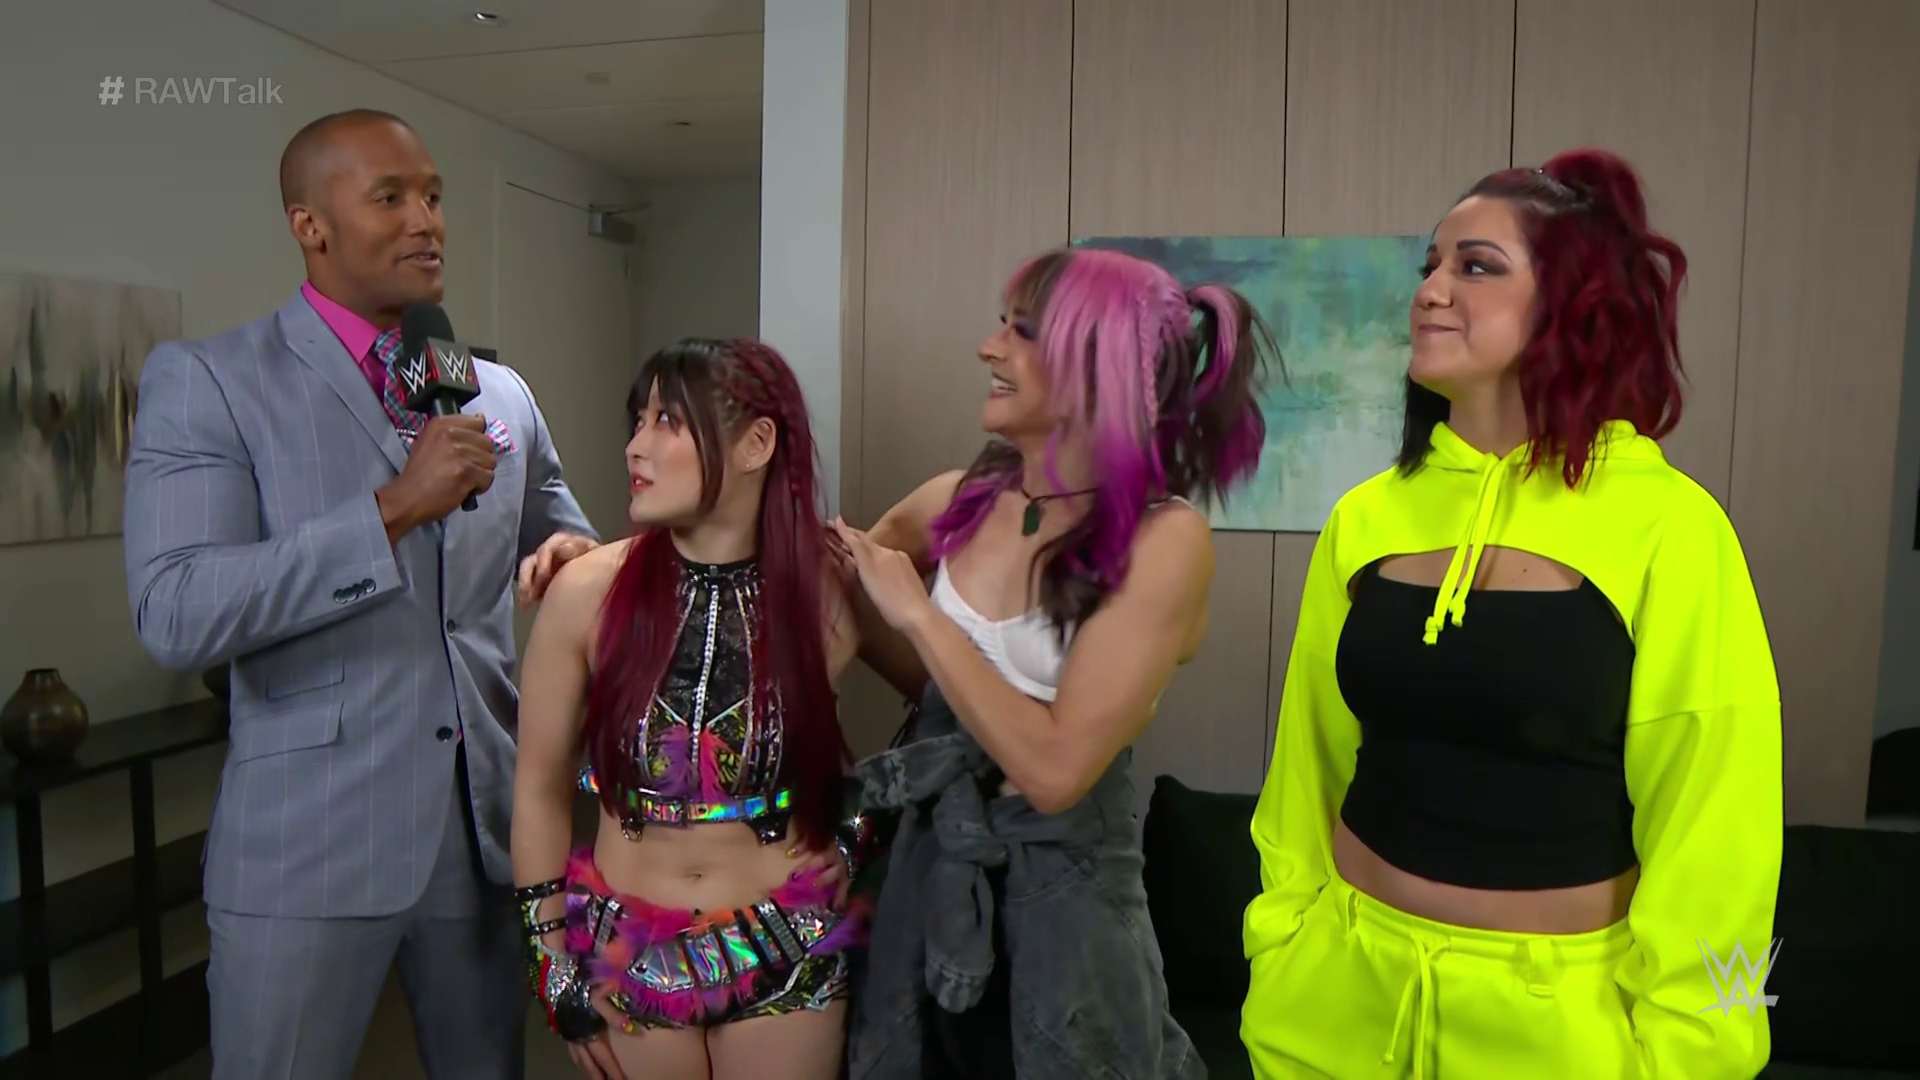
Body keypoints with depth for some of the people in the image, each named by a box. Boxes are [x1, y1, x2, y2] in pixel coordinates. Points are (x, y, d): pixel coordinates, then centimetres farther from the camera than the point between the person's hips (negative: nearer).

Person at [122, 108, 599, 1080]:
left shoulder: (502, 394, 8)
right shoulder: (204, 381, -5)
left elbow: (567, 542, 19)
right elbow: (176, 614, -16)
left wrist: (576, 555, -5)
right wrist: (395, 506, -22)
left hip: (487, 827, 5)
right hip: (307, 846, -4)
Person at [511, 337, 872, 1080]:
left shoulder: (823, 594, -13)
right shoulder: (585, 593, -13)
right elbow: (540, 787, -4)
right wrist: (555, 966, 0)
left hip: (791, 953, 0)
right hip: (628, 954, 1)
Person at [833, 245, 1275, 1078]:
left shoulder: (1162, 536, -20)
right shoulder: (963, 500, -4)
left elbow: (1054, 769, -24)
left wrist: (917, 613, -20)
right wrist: (842, 578, -5)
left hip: (1058, 903, -5)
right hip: (930, 876, 5)